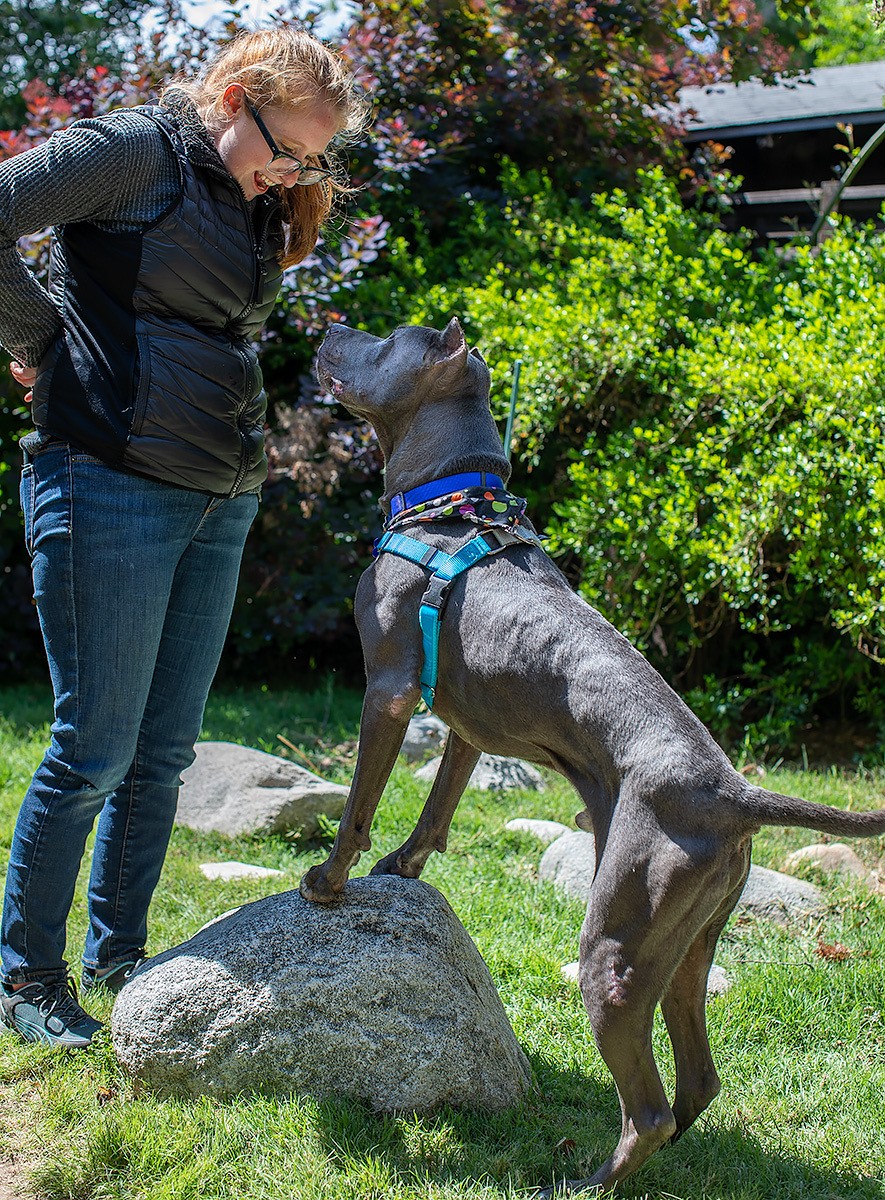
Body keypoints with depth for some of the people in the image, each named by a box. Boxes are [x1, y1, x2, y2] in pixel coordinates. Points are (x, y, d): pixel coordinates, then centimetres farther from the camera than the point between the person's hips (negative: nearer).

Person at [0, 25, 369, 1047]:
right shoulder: (133, 151, -5)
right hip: (111, 483, -7)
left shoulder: (257, 210, 18)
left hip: (220, 503, 8)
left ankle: (118, 955, 25)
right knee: (95, 747, -3)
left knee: (163, 750, 11)